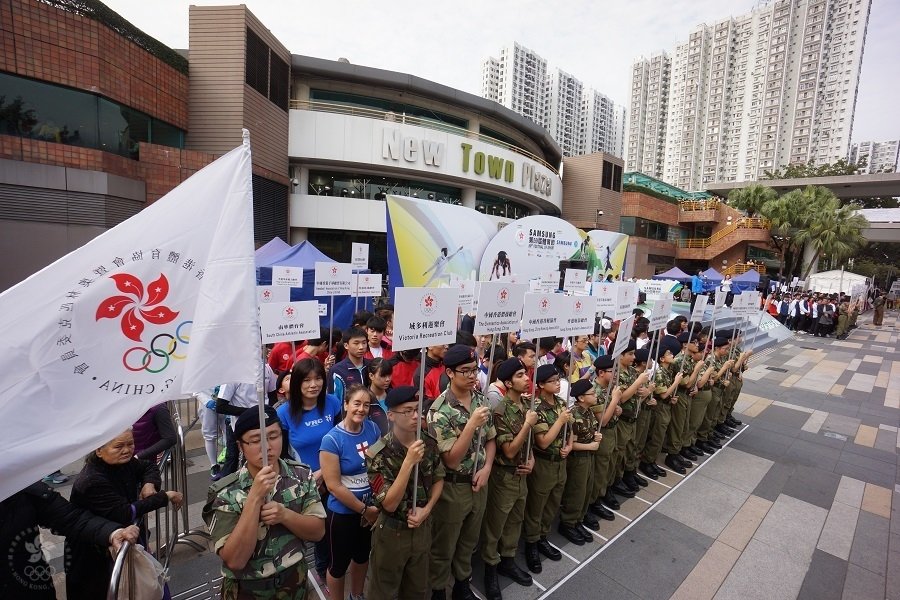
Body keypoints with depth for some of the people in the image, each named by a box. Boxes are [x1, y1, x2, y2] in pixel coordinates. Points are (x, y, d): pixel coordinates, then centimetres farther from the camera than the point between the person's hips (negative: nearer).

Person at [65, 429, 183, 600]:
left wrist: (149, 484, -13)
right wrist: (165, 496, -26)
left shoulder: (122, 462, -9)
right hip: (94, 555, -6)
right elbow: (123, 514, -32)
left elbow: (149, 466, 9)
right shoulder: (91, 482, -29)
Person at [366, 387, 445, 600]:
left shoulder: (429, 443, -10)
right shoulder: (378, 454, -24)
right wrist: (409, 462, -35)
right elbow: (389, 504, -26)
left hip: (422, 528, 4)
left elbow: (439, 479, 4)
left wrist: (426, 509, -11)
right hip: (392, 532, -4)